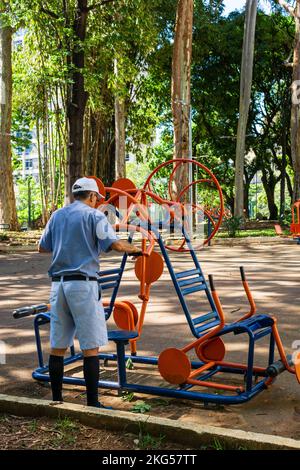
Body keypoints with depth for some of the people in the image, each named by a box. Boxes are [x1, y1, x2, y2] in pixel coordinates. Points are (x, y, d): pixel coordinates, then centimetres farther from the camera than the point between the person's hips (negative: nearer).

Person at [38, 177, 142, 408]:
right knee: (91, 346, -1)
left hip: (58, 283, 6)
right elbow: (116, 244, -13)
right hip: (83, 283, -6)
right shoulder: (94, 215, -2)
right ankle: (92, 403, 1)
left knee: (58, 346, 10)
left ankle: (56, 400, 18)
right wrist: (135, 249, 5)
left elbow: (42, 247, 22)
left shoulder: (57, 215, 15)